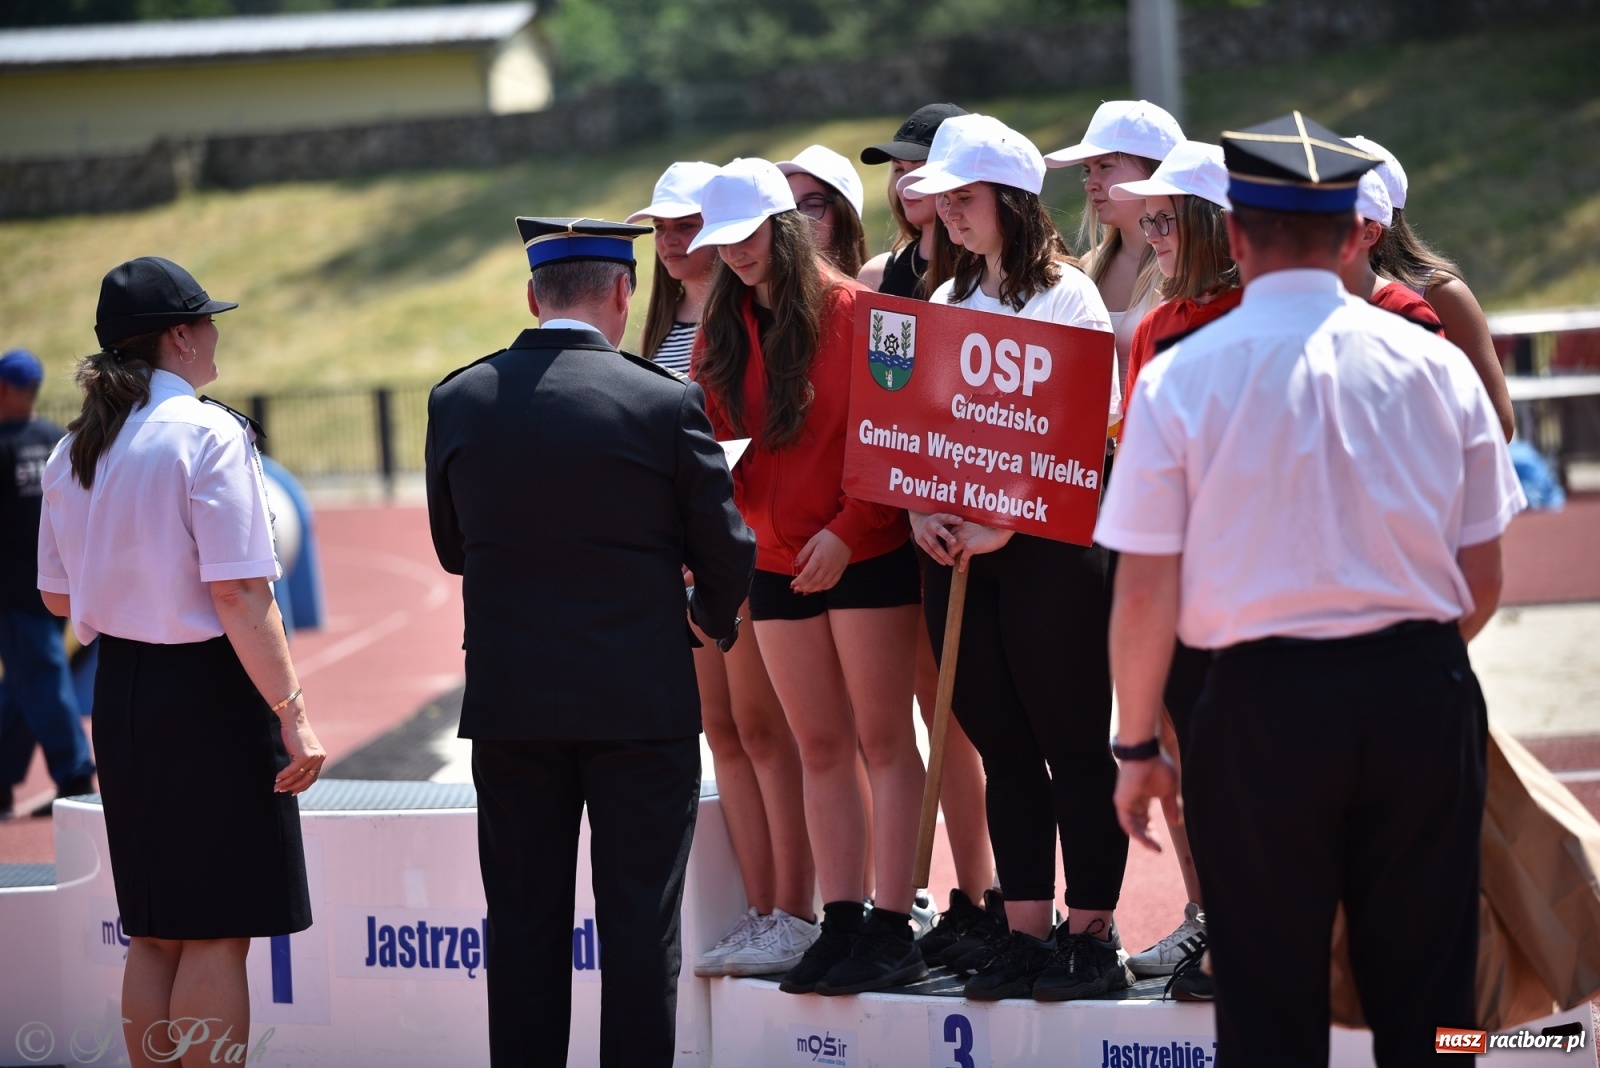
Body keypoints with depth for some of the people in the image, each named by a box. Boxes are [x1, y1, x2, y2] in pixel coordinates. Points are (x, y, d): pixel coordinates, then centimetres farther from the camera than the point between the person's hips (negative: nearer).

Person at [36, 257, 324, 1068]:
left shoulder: (74, 451, 8)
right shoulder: (208, 434, -13)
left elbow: (58, 596, 16)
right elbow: (238, 594, -18)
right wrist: (292, 716, -16)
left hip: (118, 688, 7)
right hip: (209, 688, -7)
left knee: (153, 932, 14)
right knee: (217, 932, -3)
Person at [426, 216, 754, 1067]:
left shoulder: (458, 400, -2)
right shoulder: (666, 402, -11)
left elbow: (451, 548, 9)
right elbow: (727, 555, -4)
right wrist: (713, 618, 18)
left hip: (507, 702, 3)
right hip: (642, 701, -3)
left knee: (522, 925, 10)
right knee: (640, 925, 4)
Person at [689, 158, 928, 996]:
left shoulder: (854, 313, -9)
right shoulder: (723, 331, 9)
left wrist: (846, 529, -17)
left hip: (866, 555, -6)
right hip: (779, 563, 6)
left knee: (881, 738, -3)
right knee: (820, 748, 8)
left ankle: (892, 929, -3)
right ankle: (841, 925, 12)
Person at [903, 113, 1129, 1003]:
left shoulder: (1068, 295, -4)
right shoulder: (949, 304, 16)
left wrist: (1008, 522, -17)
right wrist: (922, 510, -2)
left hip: (1050, 542, -6)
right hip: (957, 551, 6)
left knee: (1073, 746, -2)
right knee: (1004, 751, 7)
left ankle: (1091, 934, 3)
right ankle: (1026, 933, 11)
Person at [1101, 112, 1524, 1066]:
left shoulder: (1182, 380, -6)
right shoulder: (1436, 365, 0)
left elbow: (1146, 593, -7)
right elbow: (1483, 583, 6)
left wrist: (1137, 746, 5)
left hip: (1264, 702, -2)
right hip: (1425, 693, 2)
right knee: (1425, 987, 10)